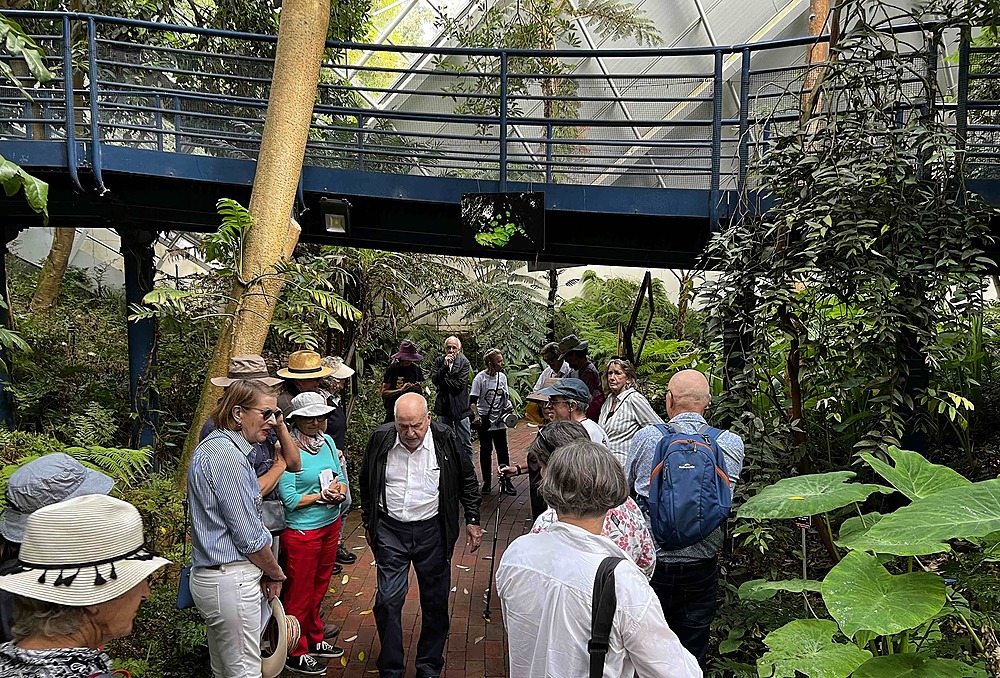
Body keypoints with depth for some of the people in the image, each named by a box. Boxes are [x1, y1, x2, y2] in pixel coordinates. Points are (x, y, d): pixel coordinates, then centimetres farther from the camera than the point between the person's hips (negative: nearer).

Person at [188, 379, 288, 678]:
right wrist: (276, 573, -2)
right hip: (231, 581, -10)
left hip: (213, 574, 10)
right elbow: (249, 537, -19)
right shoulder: (228, 456, -21)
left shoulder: (214, 446, 12)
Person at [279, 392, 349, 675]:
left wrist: (339, 492, -14)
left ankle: (315, 640, 41)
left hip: (330, 525, 6)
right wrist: (322, 495, -19)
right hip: (302, 531, -6)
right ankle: (295, 654, 29)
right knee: (299, 594, 10)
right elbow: (289, 498, -21)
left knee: (320, 587, 22)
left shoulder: (327, 441, 2)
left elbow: (340, 479, 6)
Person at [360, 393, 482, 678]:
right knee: (388, 599, 2)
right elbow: (366, 485, 8)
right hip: (390, 529, 0)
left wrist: (472, 520, 0)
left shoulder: (445, 439, -11)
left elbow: (467, 481, 2)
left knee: (435, 600, 11)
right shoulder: (380, 439, -8)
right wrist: (368, 523, 13)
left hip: (432, 529, 0)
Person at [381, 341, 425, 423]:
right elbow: (384, 392, -7)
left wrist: (415, 387, -8)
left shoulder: (416, 369, 5)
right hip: (394, 409, -3)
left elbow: (421, 389, 14)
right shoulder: (392, 369, -6)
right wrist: (401, 390, -18)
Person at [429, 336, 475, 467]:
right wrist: (444, 365, -16)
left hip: (460, 408, -3)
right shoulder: (439, 361, 6)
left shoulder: (464, 362, -3)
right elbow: (434, 380, -7)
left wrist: (443, 381, -7)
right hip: (443, 407, 3)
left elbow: (460, 384, -12)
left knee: (465, 444, 1)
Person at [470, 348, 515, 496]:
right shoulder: (480, 378, -11)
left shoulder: (502, 377, 3)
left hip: (500, 420, 4)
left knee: (503, 451, 4)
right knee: (486, 451, 8)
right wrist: (476, 415, -25)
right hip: (485, 421, -3)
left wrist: (508, 404, -7)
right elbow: (473, 400, -11)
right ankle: (487, 482, 20)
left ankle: (506, 481, 15)